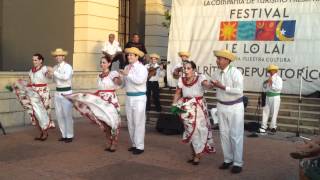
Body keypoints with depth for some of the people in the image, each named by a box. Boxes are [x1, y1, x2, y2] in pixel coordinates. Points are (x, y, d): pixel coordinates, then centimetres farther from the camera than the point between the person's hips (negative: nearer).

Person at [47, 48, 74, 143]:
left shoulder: (68, 67, -10)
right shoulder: (55, 67, 7)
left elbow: (66, 77, -28)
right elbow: (54, 80, 15)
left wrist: (54, 72, -25)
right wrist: (50, 75, -5)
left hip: (66, 92, -7)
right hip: (57, 92, 7)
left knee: (67, 114, -5)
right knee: (59, 114, 10)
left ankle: (70, 136, 4)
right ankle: (64, 135, 20)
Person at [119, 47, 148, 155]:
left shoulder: (142, 68, -9)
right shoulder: (127, 67, 9)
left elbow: (140, 80, -26)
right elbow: (125, 82, 13)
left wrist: (128, 74, -21)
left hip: (139, 98, -7)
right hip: (129, 97, 7)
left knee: (139, 123, -4)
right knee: (130, 123, 14)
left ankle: (140, 146, 2)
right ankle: (134, 144, 27)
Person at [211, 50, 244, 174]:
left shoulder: (235, 72, -18)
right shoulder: (216, 73, 0)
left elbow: (239, 90, -25)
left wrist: (222, 87, -26)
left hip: (235, 107, -6)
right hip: (221, 106, 6)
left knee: (236, 135, 0)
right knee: (224, 134, 11)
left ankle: (238, 162, 10)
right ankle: (228, 159, 25)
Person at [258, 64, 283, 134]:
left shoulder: (278, 78, -6)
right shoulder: (269, 78, 13)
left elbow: (279, 88, -20)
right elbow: (265, 88, 17)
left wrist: (272, 83, -20)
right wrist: (265, 83, -1)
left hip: (275, 97, -6)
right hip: (268, 97, 6)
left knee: (274, 113, -2)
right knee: (265, 111, 7)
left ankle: (273, 127, 7)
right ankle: (263, 127, 13)